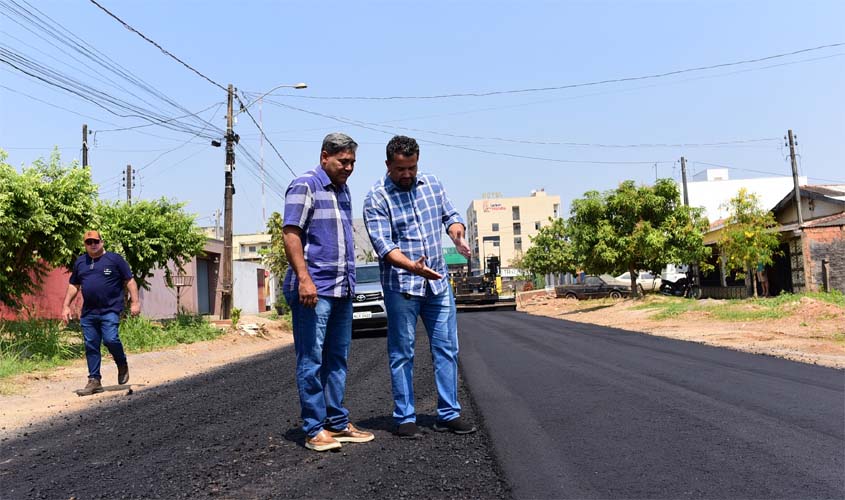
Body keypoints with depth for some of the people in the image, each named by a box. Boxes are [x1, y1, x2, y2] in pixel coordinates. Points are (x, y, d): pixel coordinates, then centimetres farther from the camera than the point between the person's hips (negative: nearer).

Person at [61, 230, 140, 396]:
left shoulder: (115, 259, 1)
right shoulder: (80, 262, 15)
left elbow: (130, 281, 0)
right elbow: (73, 286, 21)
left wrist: (135, 302, -7)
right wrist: (66, 306, 14)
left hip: (110, 310, -5)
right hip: (88, 312, 5)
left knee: (110, 339, -19)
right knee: (90, 346, 5)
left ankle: (122, 365, 9)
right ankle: (94, 381, 13)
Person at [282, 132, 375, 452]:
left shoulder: (343, 191, 19)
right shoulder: (305, 186, -6)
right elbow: (291, 234, -14)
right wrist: (304, 278, -23)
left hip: (342, 290, 8)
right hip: (313, 289, -8)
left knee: (337, 359, 12)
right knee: (311, 360, -3)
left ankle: (338, 423, 20)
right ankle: (314, 429, 4)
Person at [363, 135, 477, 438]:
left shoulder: (431, 184, 7)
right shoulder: (376, 199, -9)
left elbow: (450, 215, 15)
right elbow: (383, 245, -17)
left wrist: (457, 234, -9)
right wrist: (411, 266, -33)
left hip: (438, 282, 5)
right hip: (400, 287, -5)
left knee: (447, 349, 7)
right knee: (402, 354, 4)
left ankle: (449, 415, 18)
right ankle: (405, 419, 15)